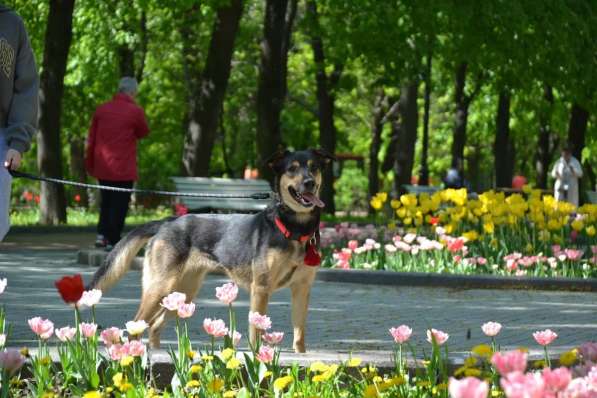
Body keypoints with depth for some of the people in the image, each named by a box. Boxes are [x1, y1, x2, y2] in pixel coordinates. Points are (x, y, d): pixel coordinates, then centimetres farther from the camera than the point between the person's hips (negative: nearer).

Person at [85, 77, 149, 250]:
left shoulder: (101, 109, 6)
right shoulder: (135, 111, -8)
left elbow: (91, 139, 9)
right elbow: (143, 133, 6)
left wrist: (90, 164, 16)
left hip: (102, 168, 5)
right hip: (123, 168, -5)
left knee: (105, 201, 18)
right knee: (119, 204, 1)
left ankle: (101, 234, 10)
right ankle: (113, 241, 0)